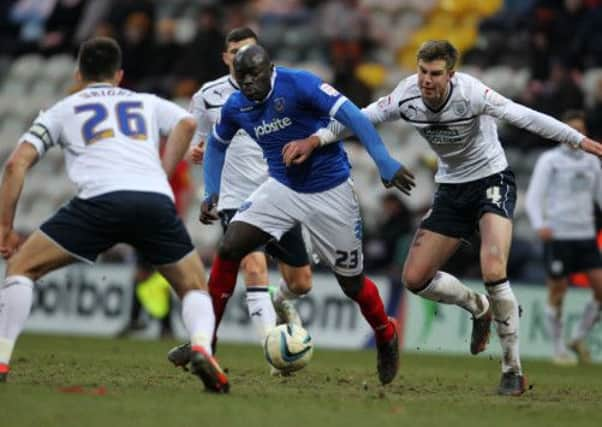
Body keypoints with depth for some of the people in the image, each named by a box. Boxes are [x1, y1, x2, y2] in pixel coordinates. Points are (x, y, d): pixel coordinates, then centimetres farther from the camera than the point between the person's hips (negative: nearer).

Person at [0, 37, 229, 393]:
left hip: (100, 198, -1)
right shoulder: (148, 103, 32)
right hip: (156, 200, 1)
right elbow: (187, 123, 10)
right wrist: (161, 177, 15)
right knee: (195, 287, 19)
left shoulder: (63, 109, 28)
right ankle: (202, 346, -12)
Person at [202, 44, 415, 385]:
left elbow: (352, 116, -28)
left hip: (329, 192, -4)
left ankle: (386, 338, 34)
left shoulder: (299, 85, -22)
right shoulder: (236, 107, -3)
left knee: (352, 282, 4)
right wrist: (211, 194, 7)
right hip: (283, 188, 5)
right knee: (228, 250, -13)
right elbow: (217, 145, 18)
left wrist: (384, 162, -37)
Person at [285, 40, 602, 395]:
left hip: (492, 181, -6)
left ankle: (513, 370, -12)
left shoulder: (470, 93, -27)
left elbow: (525, 117, -27)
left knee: (493, 273, -26)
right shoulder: (408, 97, -12)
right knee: (415, 279, -1)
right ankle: (479, 308, 30)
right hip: (451, 189, 6)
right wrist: (316, 139, -12)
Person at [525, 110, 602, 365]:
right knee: (557, 294, 0)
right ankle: (559, 349, 14)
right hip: (557, 236, -4)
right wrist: (539, 225, -24)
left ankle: (579, 339, 13)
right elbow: (533, 198, -7)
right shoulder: (549, 160, -1)